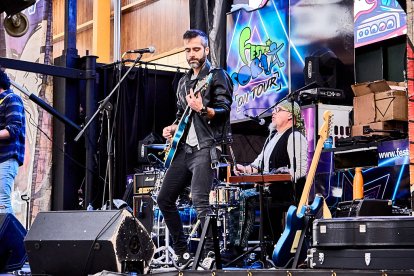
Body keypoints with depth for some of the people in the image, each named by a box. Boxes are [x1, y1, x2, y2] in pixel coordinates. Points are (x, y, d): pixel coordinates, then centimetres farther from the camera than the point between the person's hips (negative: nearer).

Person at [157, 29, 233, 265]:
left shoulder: (218, 76, -2)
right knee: (165, 199, 6)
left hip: (205, 148, -8)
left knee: (200, 200, -21)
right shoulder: (184, 82, 20)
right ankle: (182, 252, 15)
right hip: (184, 148, 8)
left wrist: (202, 109, -29)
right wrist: (173, 127, 10)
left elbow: (224, 110, -12)